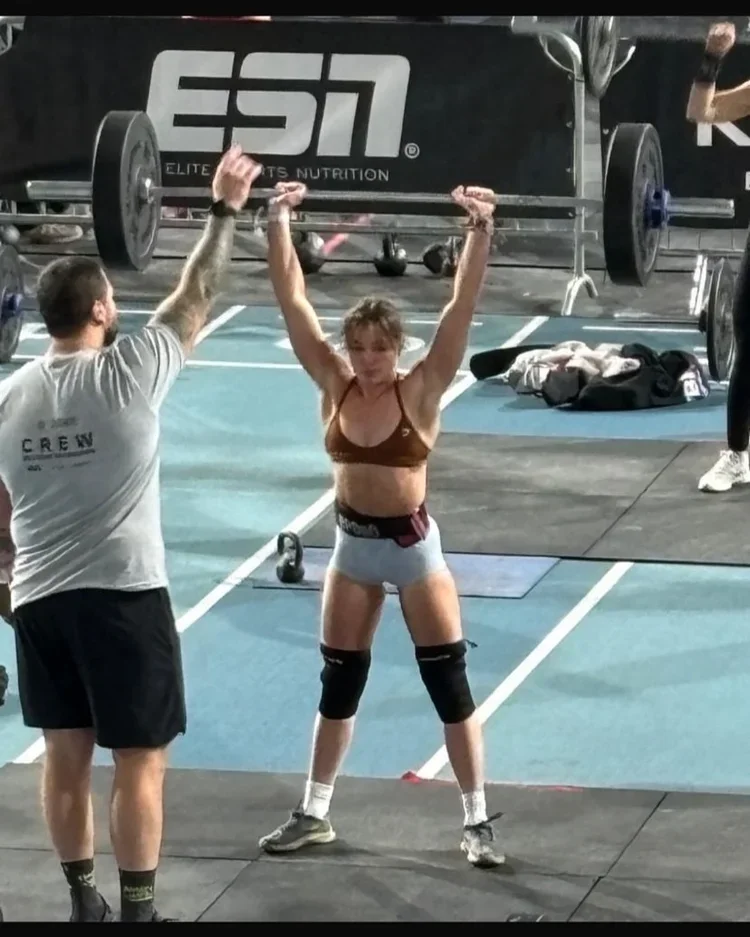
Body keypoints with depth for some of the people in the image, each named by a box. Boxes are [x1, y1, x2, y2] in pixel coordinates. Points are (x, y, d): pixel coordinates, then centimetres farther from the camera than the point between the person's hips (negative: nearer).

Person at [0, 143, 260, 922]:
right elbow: (196, 296, -2)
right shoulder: (129, 375, -11)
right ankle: (137, 912, 4)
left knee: (65, 754, 13)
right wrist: (225, 209, 9)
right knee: (139, 761, 2)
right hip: (122, 594, -5)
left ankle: (84, 903, 21)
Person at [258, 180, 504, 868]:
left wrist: (480, 232, -31)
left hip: (414, 545, -3)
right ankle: (314, 813, 24)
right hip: (353, 546, 3)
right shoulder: (335, 386, -5)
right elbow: (293, 299, -9)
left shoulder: (421, 391, -13)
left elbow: (463, 304, -21)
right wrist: (279, 223, -16)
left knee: (449, 685, 1)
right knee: (339, 684, 13)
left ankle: (478, 819, 10)